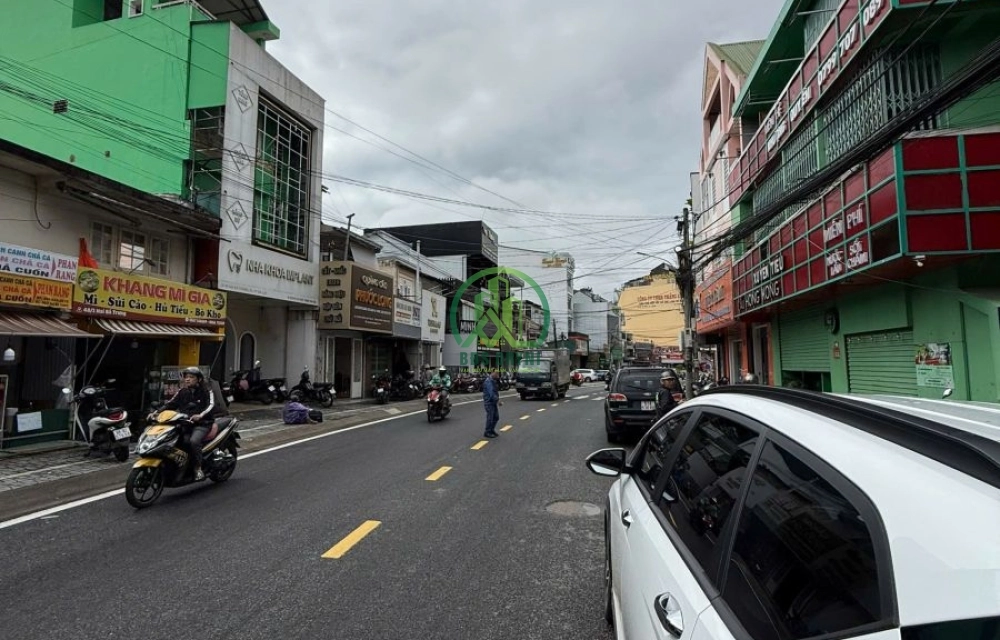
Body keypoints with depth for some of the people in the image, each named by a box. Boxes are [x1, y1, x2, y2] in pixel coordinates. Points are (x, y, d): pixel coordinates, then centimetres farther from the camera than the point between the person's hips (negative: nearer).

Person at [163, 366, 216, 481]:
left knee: (193, 441, -32)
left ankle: (198, 468, -19)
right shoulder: (183, 392, 17)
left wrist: (200, 415, -33)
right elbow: (171, 404, 11)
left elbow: (211, 405, -14)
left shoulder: (206, 391, 0)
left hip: (201, 424, -6)